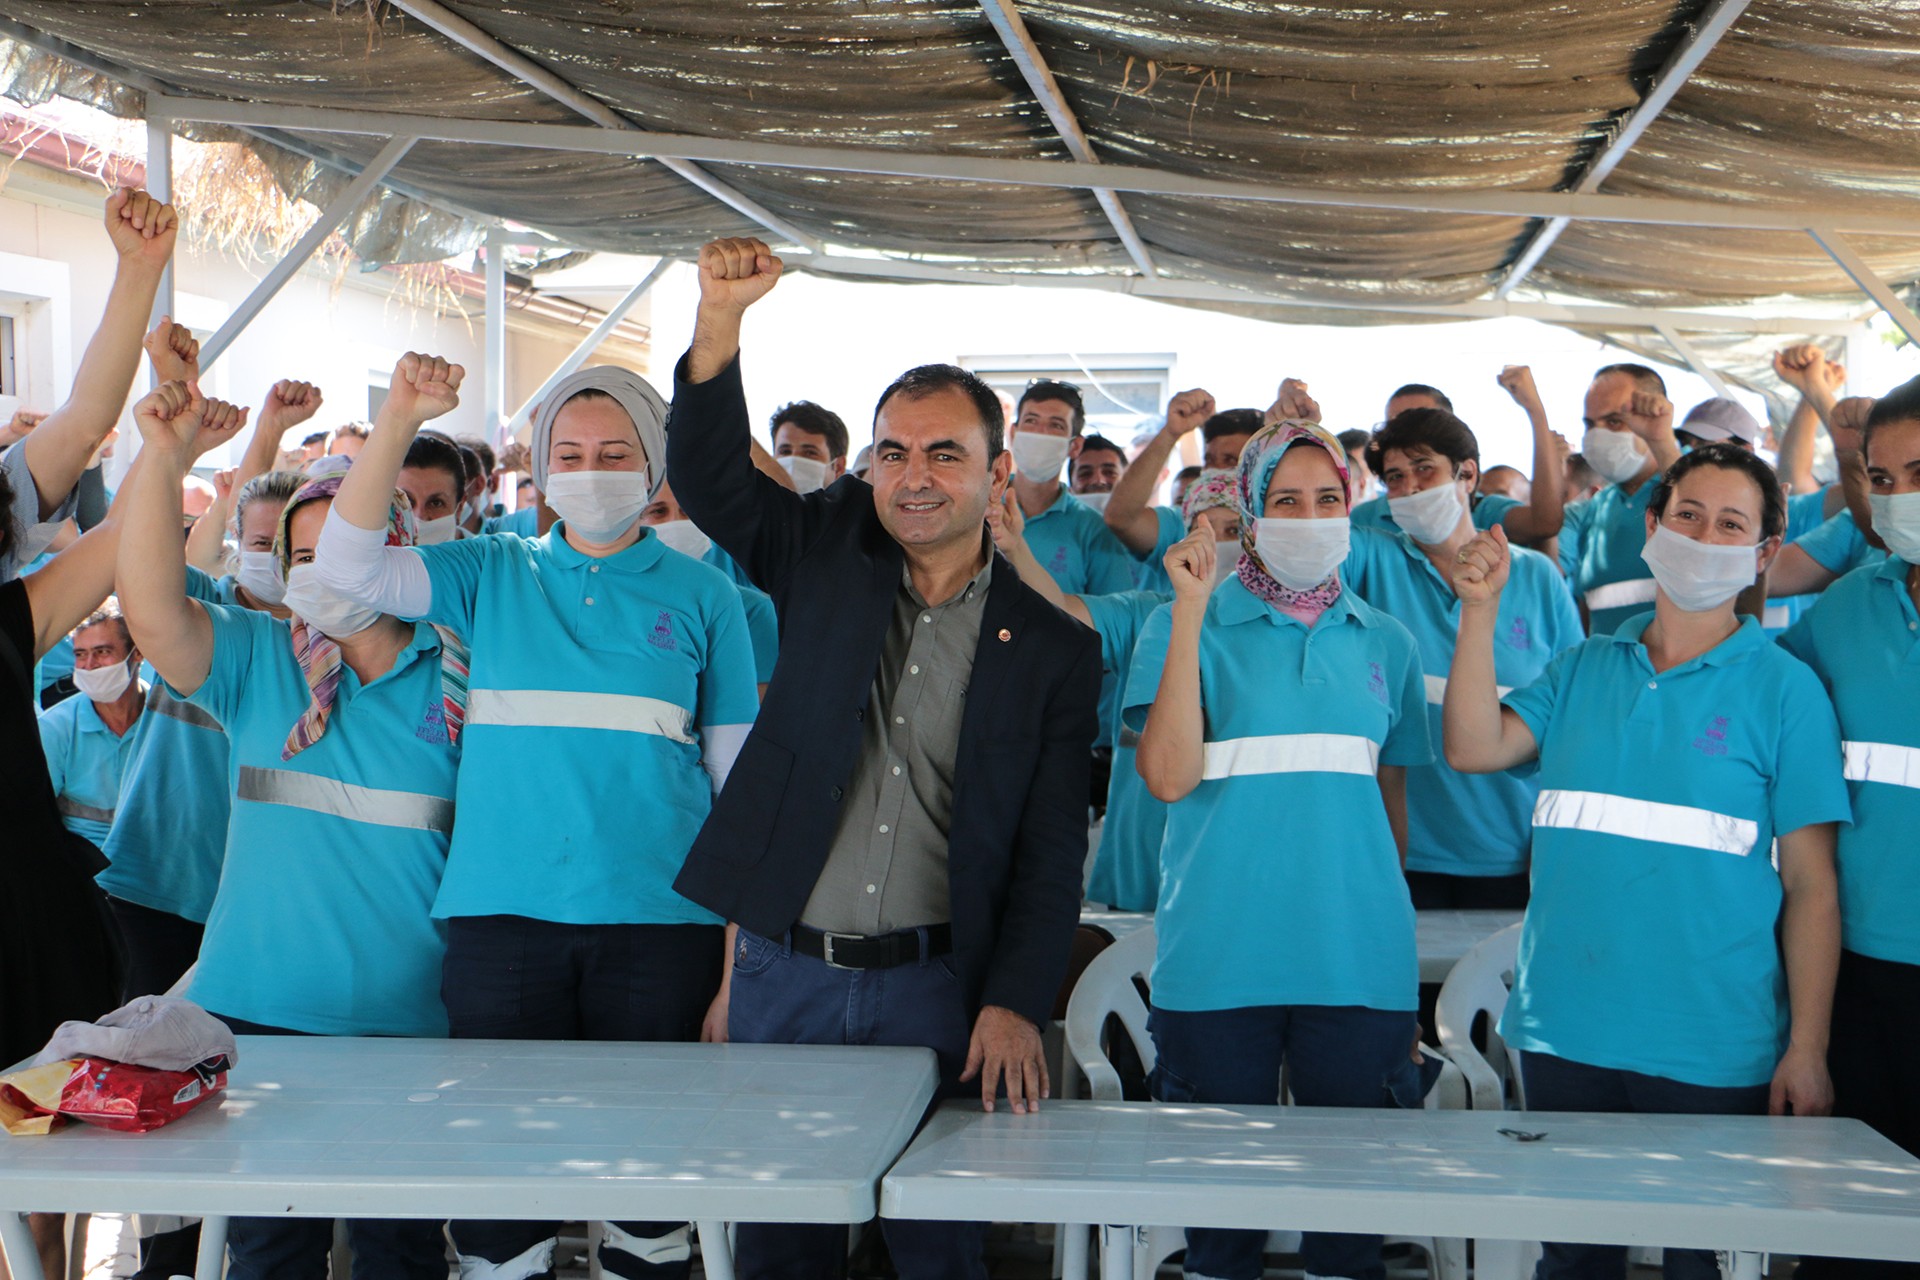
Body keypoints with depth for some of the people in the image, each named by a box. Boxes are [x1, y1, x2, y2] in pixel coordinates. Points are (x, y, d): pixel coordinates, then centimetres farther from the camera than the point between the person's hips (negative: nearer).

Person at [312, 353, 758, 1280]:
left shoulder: (700, 595, 6)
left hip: (660, 924, -1)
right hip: (503, 917, 1)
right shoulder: (491, 576, 9)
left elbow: (740, 781, 6)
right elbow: (348, 568, -5)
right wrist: (399, 418, -16)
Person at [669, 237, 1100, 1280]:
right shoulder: (826, 558, 5)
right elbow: (708, 477, -7)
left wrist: (1015, 1004, -11)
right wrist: (720, 317, -21)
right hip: (784, 970, 1)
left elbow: (1052, 850, -1)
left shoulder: (1054, 648, 1)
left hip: (935, 986, -1)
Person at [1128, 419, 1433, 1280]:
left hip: (1358, 961, 2)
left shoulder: (1383, 642, 10)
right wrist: (1190, 616, -14)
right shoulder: (1185, 627, 1)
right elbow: (1168, 777, -14)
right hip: (1219, 962, -2)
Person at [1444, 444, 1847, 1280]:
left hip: (1716, 1053, -3)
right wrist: (1480, 611, -10)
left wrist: (1807, 1052, -9)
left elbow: (1811, 884, -3)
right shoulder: (1584, 669, 10)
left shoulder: (1783, 687, -1)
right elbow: (1473, 749, -5)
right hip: (1564, 1035, 3)